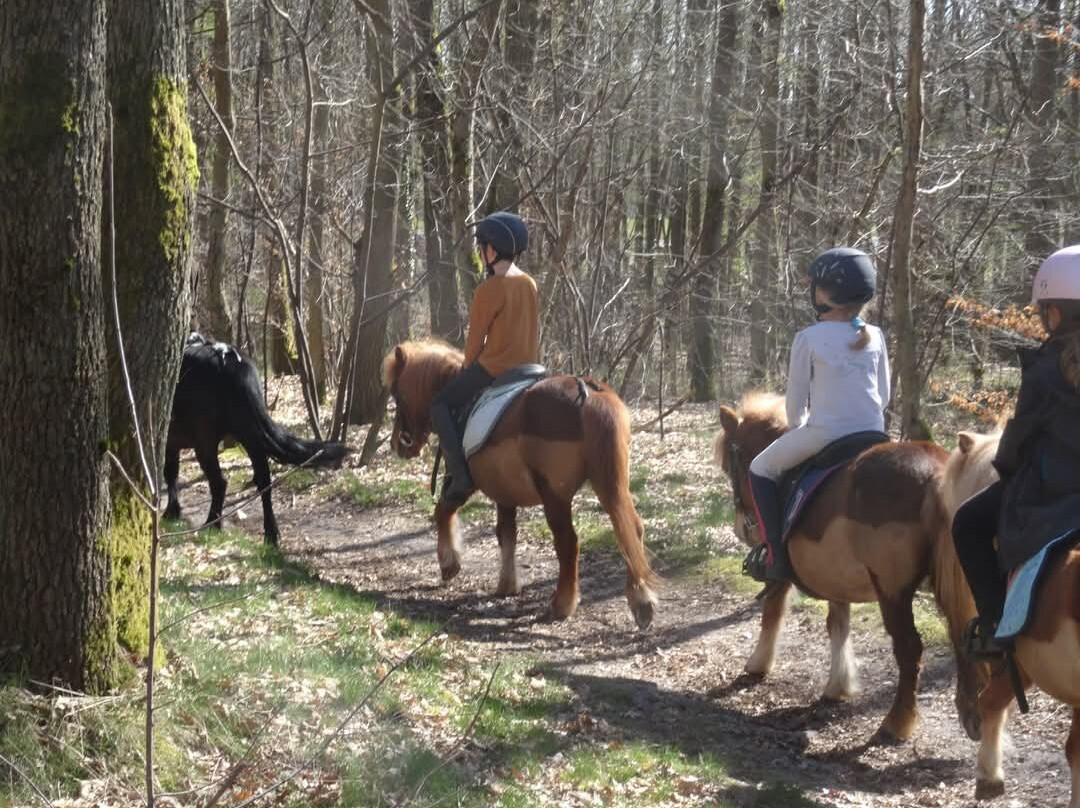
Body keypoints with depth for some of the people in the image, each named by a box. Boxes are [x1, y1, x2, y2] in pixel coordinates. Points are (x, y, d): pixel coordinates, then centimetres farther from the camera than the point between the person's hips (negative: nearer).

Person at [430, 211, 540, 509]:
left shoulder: (489, 290, -16)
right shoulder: (530, 285, 8)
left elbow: (475, 339, -9)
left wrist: (469, 370, 6)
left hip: (492, 369, -8)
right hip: (527, 369, 9)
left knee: (441, 406, 4)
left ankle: (459, 474, -10)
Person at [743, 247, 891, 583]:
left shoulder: (808, 339, -9)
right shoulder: (875, 337, 5)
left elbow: (796, 398, -2)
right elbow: (884, 395, 11)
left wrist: (796, 429, 17)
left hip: (824, 433, -5)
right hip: (872, 433, 5)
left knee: (762, 470, 17)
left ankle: (776, 555, 7)